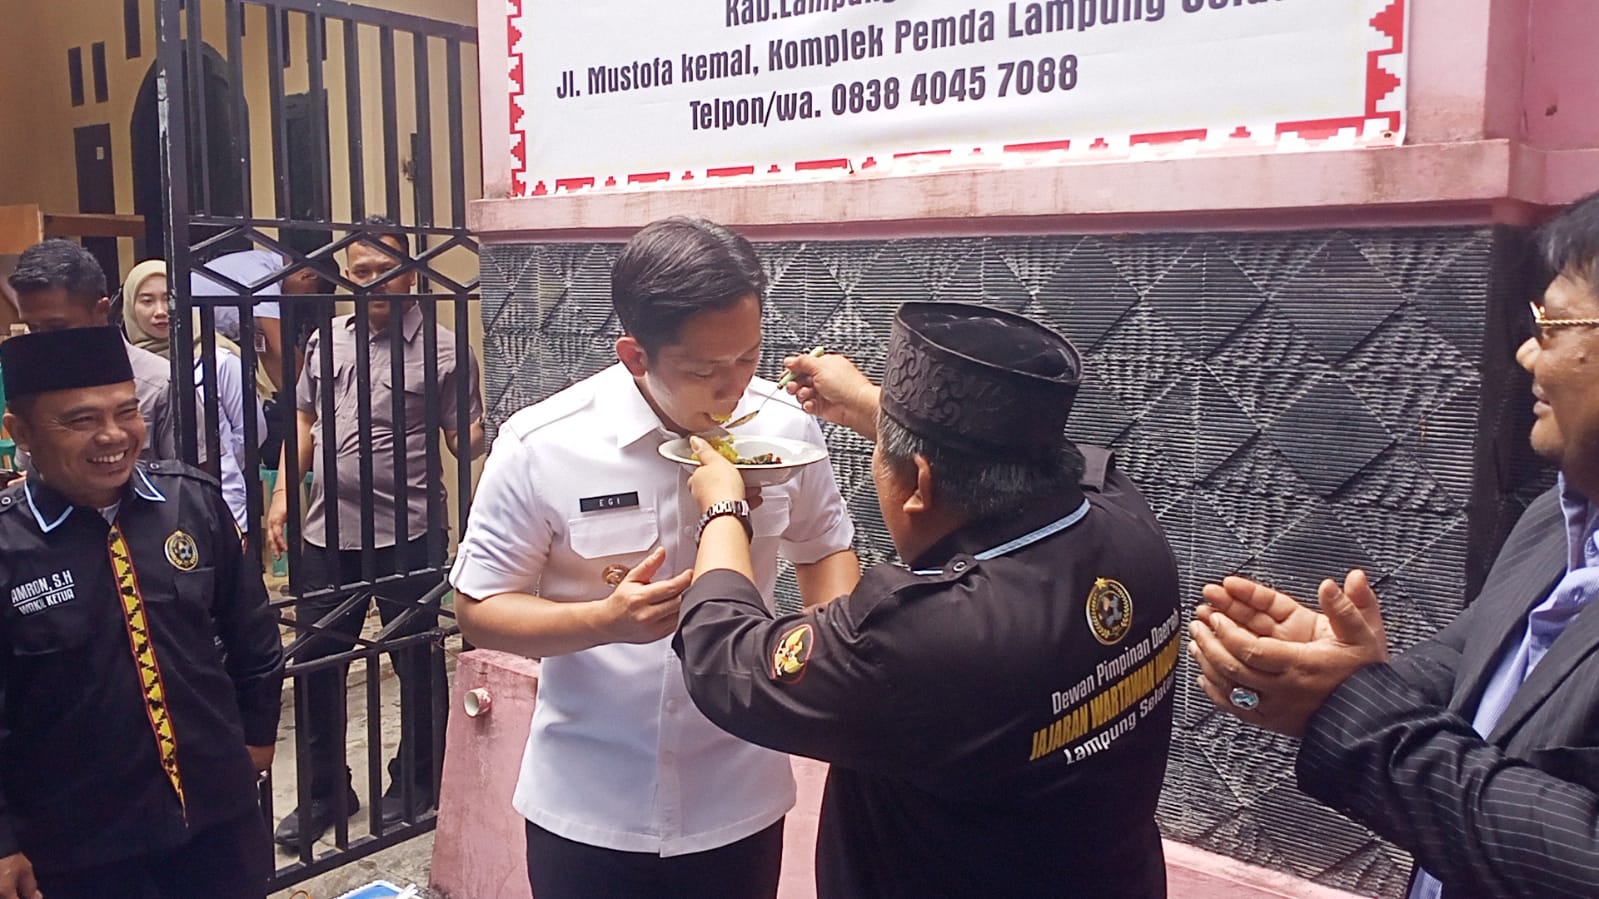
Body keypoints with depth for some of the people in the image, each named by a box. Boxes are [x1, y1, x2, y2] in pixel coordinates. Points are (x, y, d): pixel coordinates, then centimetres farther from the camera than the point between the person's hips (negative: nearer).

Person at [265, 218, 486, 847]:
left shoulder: (442, 349, -5)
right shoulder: (325, 340, 10)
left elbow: (465, 439, -4)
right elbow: (304, 421, 18)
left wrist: (475, 437, -26)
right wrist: (283, 494, 11)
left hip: (408, 534, -5)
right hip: (328, 532, 5)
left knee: (417, 662, 8)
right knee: (317, 662, 12)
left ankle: (414, 784, 28)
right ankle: (325, 791, 29)